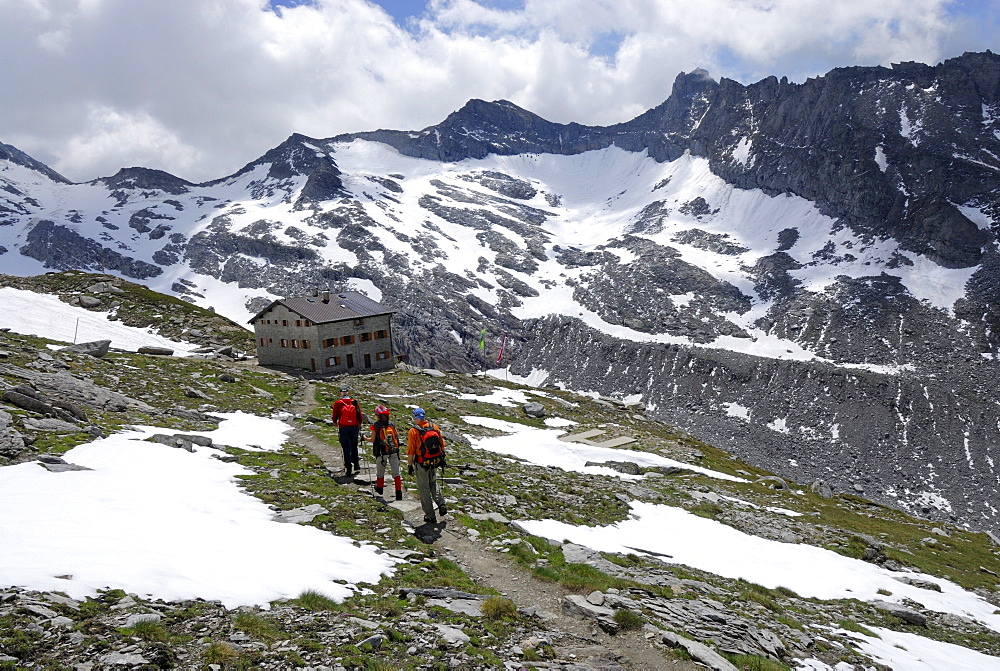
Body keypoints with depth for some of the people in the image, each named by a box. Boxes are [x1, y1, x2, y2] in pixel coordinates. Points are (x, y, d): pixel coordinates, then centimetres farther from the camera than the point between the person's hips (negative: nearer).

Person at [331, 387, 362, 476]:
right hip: (354, 427, 2)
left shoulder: (338, 403, -1)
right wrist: (359, 424, 22)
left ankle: (348, 469, 2)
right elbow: (359, 415, 5)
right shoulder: (354, 402, 4)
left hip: (344, 427, -2)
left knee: (346, 448, 3)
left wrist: (335, 423, 24)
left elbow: (334, 416, 2)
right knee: (354, 447, 16)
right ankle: (356, 466, 10)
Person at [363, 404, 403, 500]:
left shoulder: (375, 426, -9)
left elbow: (373, 440, -7)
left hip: (382, 452, -2)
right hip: (394, 452, 2)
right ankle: (399, 493, -1)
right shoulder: (392, 424, 0)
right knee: (396, 473, 4)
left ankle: (380, 488, 39)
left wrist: (365, 438, 12)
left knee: (380, 472, 20)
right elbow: (397, 436, 5)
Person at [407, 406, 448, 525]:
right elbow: (442, 445, 6)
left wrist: (409, 465, -4)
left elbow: (411, 451, -13)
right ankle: (441, 504, 8)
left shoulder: (413, 431, -14)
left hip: (421, 464, -4)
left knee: (424, 488, 8)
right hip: (434, 462, 4)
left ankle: (430, 516, 12)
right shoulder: (434, 427, -2)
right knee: (433, 483, 26)